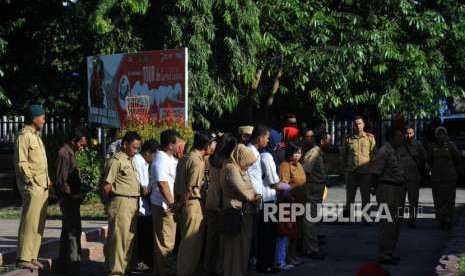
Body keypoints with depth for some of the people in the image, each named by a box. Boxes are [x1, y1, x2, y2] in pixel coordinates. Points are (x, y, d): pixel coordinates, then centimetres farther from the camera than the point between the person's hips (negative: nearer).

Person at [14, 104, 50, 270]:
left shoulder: (36, 136, 20)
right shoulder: (24, 136, -8)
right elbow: (21, 163, -15)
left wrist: (47, 181, 15)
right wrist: (31, 181, -17)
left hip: (43, 186, 9)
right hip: (32, 187, -9)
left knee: (39, 224, 9)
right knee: (29, 222, -8)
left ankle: (32, 257, 14)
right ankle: (23, 258, -5)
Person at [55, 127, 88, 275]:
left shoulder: (70, 153, 13)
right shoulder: (64, 154, -16)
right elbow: (61, 182, -21)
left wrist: (82, 187, 6)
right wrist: (77, 194, -17)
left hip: (71, 199, 10)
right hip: (69, 198, -10)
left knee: (67, 230, 14)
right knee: (74, 231, -10)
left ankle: (65, 264, 23)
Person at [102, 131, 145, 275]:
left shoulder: (130, 161, 17)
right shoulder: (116, 160, -11)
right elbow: (106, 186, -12)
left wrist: (141, 188, 7)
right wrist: (108, 204, -1)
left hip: (133, 204, 9)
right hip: (121, 203, -9)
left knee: (129, 238, 14)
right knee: (118, 238, -5)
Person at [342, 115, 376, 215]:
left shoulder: (370, 138, 1)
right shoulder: (349, 139, 5)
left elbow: (373, 154, 1)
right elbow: (343, 154, 15)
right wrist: (345, 166, 8)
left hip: (365, 172, -1)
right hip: (351, 172, 1)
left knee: (366, 198, 7)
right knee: (350, 197, 9)